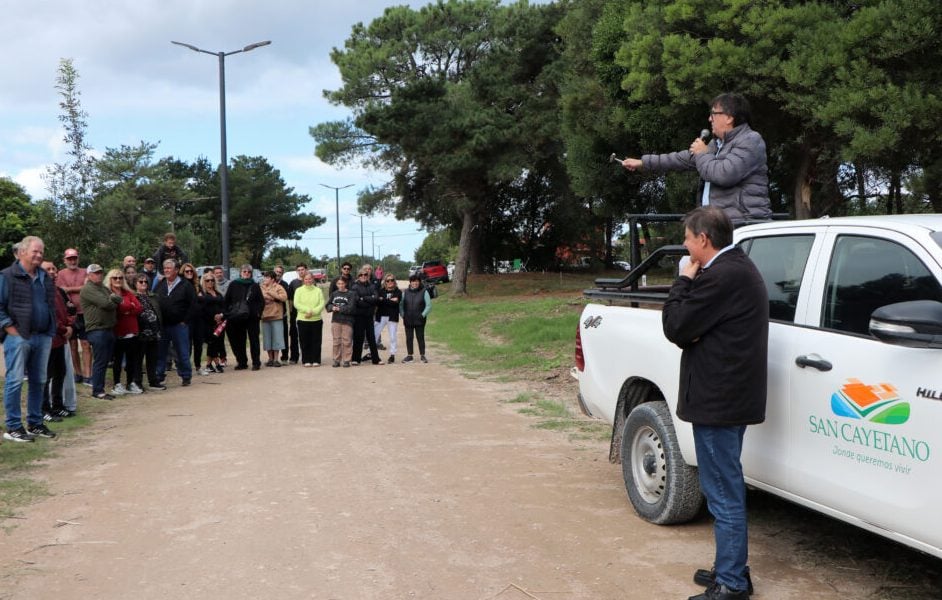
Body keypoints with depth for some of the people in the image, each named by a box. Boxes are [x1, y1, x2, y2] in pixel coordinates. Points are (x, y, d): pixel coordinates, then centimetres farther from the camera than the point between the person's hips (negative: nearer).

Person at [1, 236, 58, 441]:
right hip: (18, 338, -6)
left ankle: (35, 423, 20)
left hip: (43, 337, 6)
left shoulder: (46, 278, 15)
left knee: (38, 381, 11)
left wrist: (51, 330, 11)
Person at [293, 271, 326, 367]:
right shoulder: (299, 290, 5)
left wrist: (313, 312, -15)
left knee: (316, 341, 3)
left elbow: (322, 304, -1)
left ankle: (316, 360, 9)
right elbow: (296, 304, -5)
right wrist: (308, 310, -16)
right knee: (305, 342, 2)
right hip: (303, 320, -1)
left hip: (316, 319, 1)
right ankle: (306, 360, 9)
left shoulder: (318, 290, 7)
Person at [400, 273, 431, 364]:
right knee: (409, 338, 7)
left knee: (420, 337, 4)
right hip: (408, 320, 3)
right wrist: (403, 316, -2)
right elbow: (401, 305, 8)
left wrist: (423, 315, -12)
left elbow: (429, 306, -4)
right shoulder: (405, 292, 5)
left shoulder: (424, 292, -3)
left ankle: (422, 355, 13)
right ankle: (409, 355, 17)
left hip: (420, 320, -2)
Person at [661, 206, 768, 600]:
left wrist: (684, 281, -6)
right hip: (731, 396, 11)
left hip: (717, 401, -11)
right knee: (727, 490, 19)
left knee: (724, 494, -2)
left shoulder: (721, 276, -20)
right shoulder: (739, 268, 14)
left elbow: (675, 327, -18)